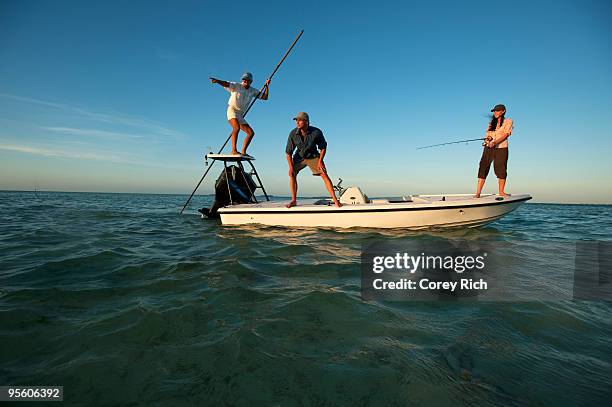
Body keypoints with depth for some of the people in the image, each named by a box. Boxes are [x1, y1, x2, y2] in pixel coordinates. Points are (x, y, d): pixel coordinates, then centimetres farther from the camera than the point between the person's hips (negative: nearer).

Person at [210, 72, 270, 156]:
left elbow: (265, 97, 11)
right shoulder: (236, 86, -1)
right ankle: (233, 150, -35)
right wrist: (217, 81, -37)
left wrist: (267, 86, 0)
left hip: (240, 116, 7)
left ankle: (243, 152, 5)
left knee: (251, 133, 0)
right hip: (232, 111, -6)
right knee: (237, 127, -32)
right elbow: (226, 84, -17)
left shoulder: (253, 91, 13)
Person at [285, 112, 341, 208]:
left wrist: (320, 161, -20)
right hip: (299, 157, 2)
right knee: (292, 174, -12)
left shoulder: (316, 132, -25)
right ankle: (294, 201, -1)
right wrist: (291, 167, -22)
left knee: (324, 175, -14)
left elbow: (323, 147, -11)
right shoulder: (293, 134, -21)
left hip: (313, 156, -2)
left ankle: (335, 200, -12)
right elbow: (288, 152, -14)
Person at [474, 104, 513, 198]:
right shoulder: (492, 122, 20)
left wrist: (495, 142, -22)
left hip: (501, 148, -3)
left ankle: (501, 192, 10)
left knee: (501, 170, -2)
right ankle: (478, 193, -11)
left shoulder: (508, 121, 5)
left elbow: (506, 134, -8)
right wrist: (487, 139, -11)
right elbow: (487, 133, 14)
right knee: (483, 168, -7)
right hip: (488, 148, 3)